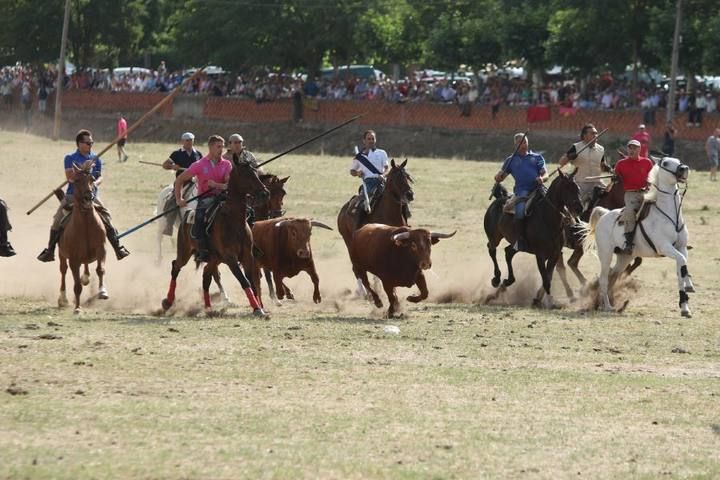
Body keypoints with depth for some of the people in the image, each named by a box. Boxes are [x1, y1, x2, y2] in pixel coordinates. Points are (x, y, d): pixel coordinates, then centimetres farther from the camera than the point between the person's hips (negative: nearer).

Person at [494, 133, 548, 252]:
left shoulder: (537, 157, 21)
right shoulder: (511, 160, 21)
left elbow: (545, 174, 13)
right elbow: (500, 177, 19)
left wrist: (542, 178, -11)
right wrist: (498, 177, -5)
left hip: (538, 188, 1)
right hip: (522, 191, -1)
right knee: (520, 211, -30)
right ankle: (519, 241, -21)